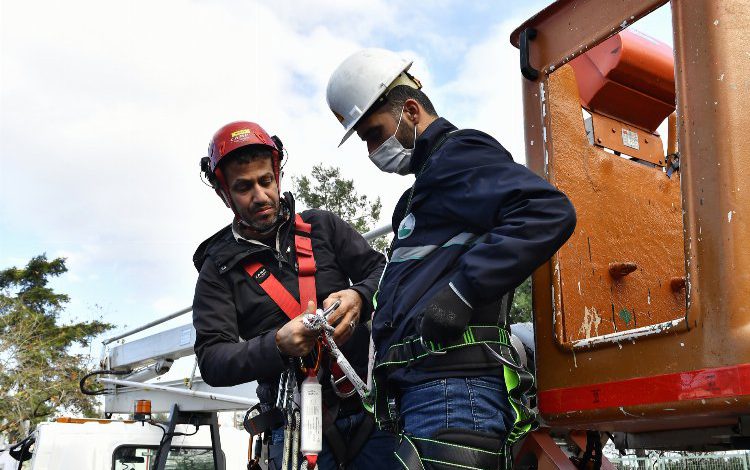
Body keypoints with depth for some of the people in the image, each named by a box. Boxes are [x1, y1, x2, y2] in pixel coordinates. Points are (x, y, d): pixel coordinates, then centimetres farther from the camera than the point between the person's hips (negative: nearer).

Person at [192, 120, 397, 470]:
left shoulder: (322, 226, 12)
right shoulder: (219, 269, 6)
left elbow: (382, 270, 7)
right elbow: (212, 362, -2)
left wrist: (358, 297, -17)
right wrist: (277, 345, -21)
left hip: (370, 405, 2)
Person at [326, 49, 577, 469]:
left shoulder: (458, 153, -2)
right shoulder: (429, 180, 28)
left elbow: (549, 213, -18)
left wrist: (461, 292, -21)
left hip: (452, 390, -10)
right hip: (424, 393, 10)